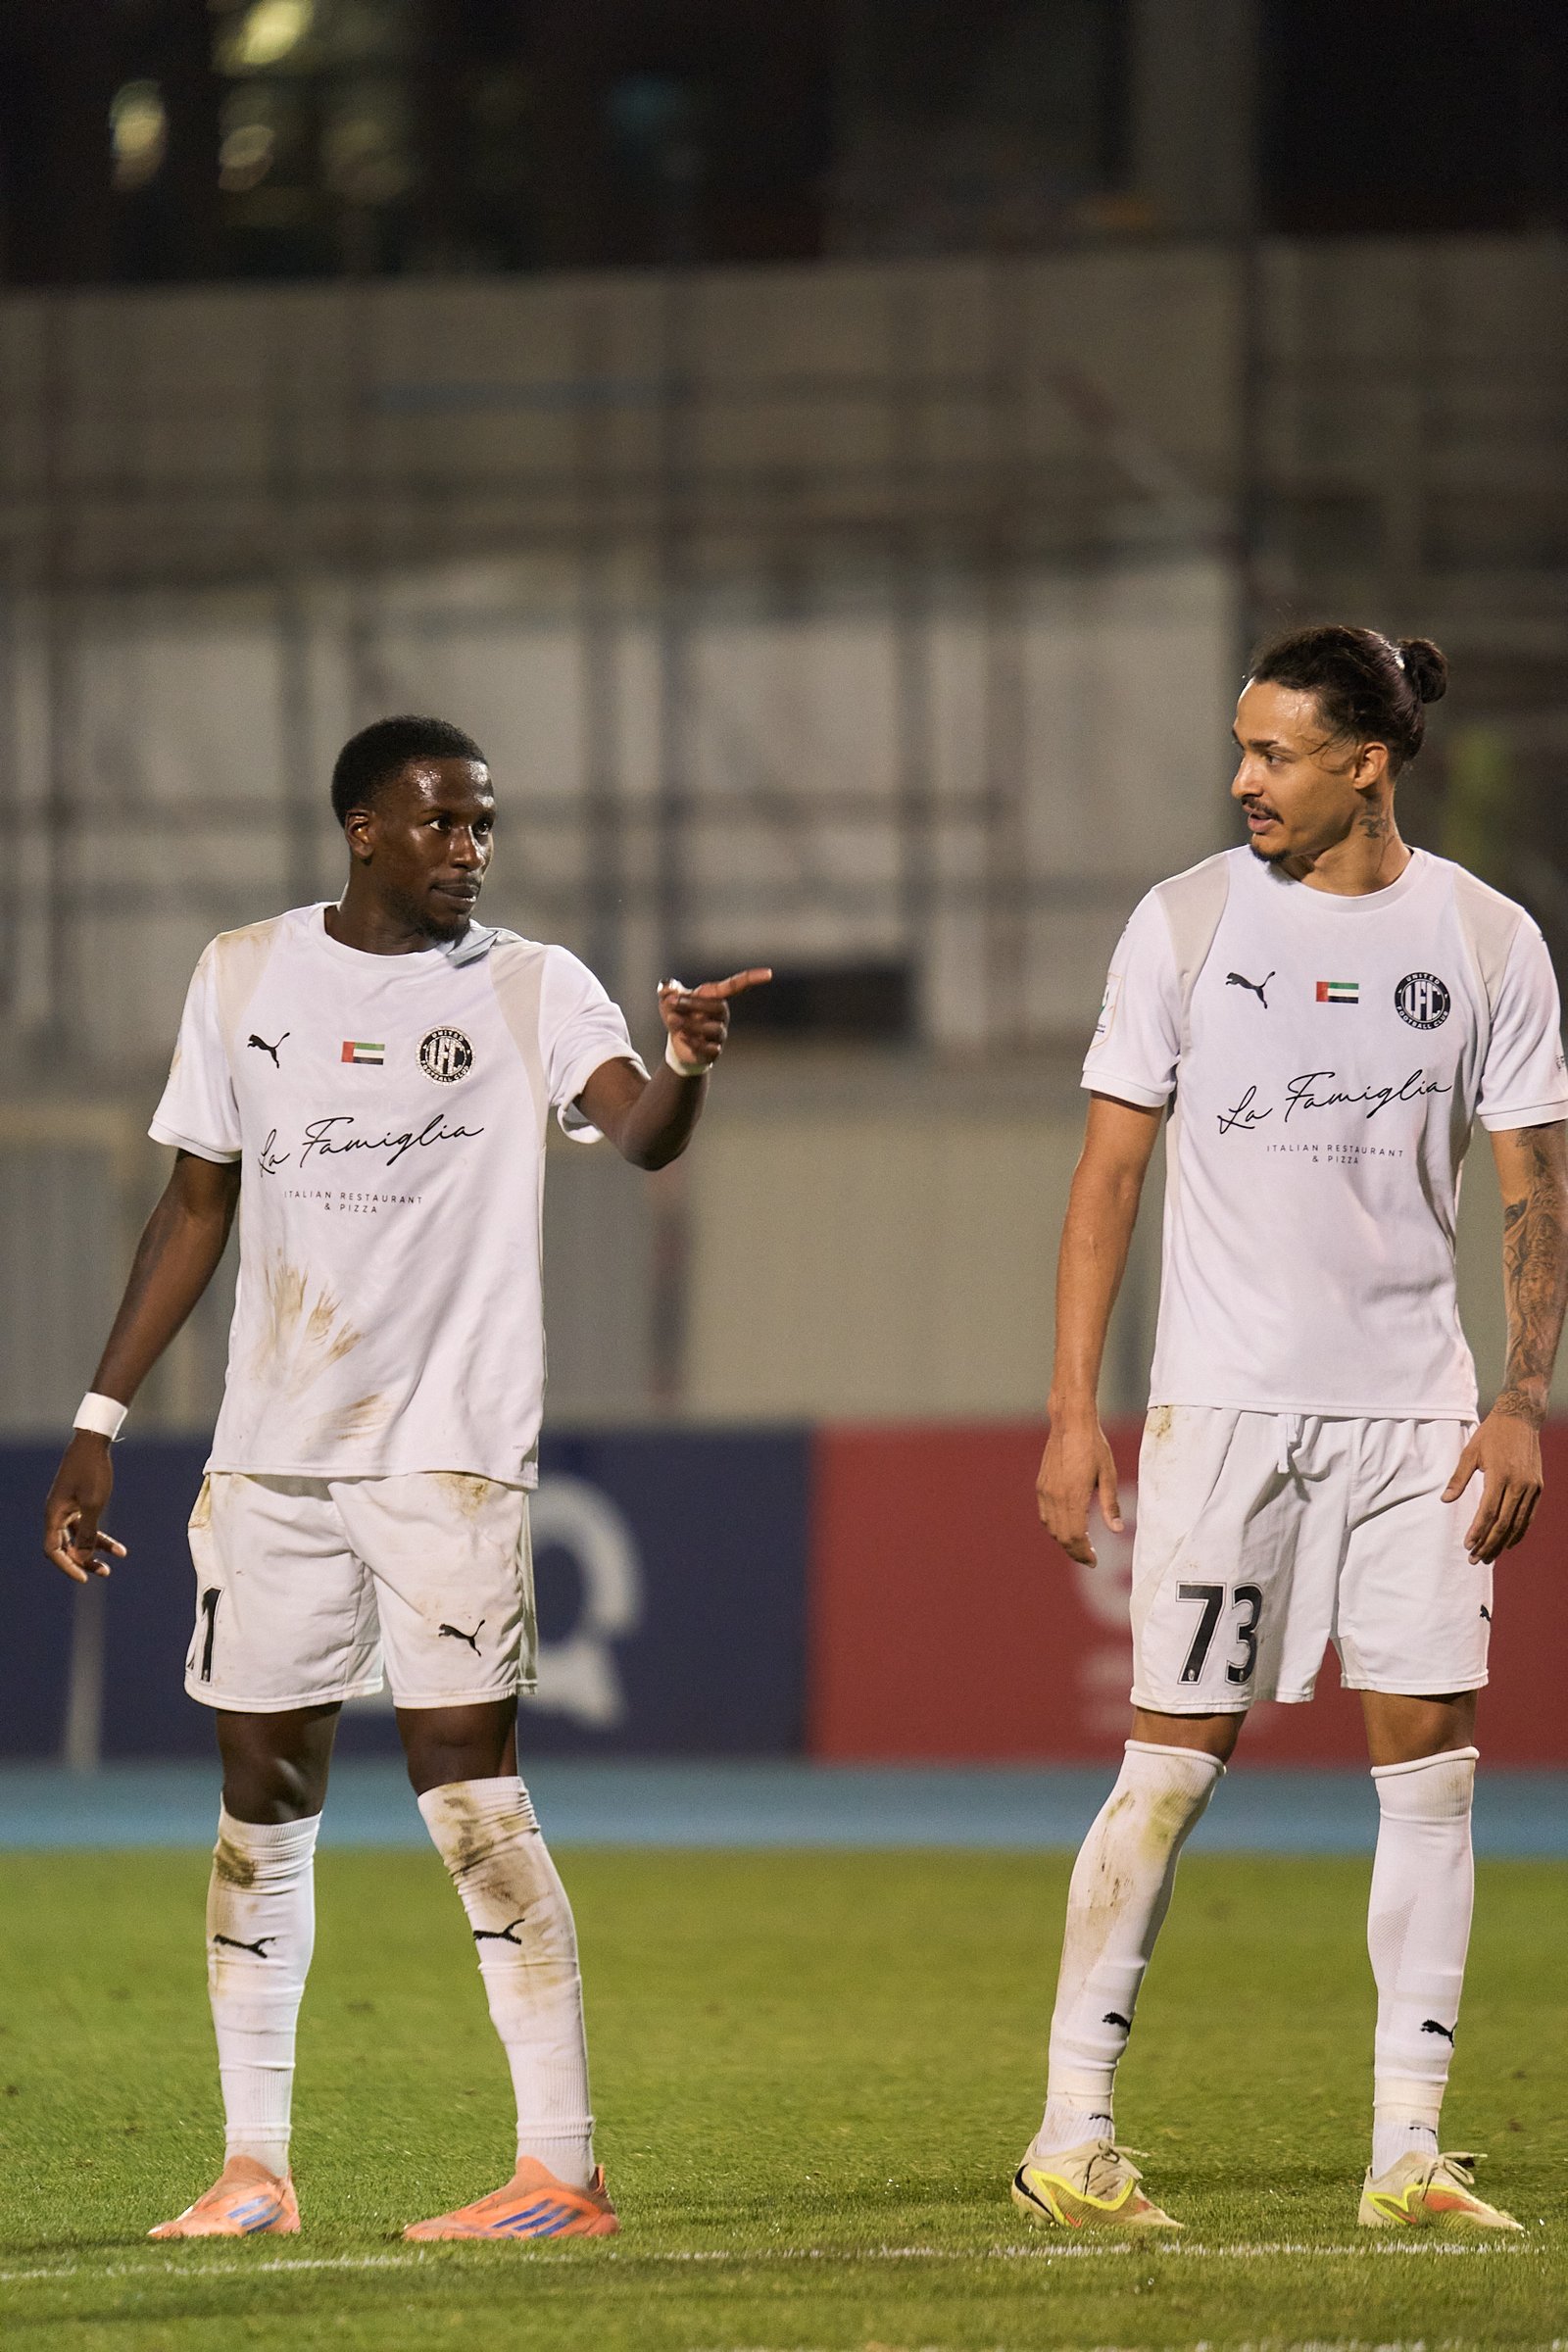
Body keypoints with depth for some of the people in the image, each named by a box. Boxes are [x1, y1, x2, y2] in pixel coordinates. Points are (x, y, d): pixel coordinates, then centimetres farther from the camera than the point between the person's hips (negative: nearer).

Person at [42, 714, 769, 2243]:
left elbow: (640, 1134, -18)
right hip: (269, 1455, 4)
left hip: (450, 1452, -4)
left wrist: (686, 1066, -41)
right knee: (262, 1800, 7)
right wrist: (100, 1421, 12)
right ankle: (254, 2164, 16)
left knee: (467, 1780, -12)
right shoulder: (243, 976, 8)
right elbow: (196, 1204, 15)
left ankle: (561, 2168, -12)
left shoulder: (528, 988, 0)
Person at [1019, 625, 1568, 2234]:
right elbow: (1110, 1170, 2)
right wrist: (1073, 1409, -3)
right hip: (1223, 1400, -2)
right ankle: (1069, 2134, 3)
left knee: (1429, 1753, -2)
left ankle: (1407, 2154, 3)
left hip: (1416, 1406, 2)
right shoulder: (1185, 923, 1)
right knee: (1175, 1757, -5)